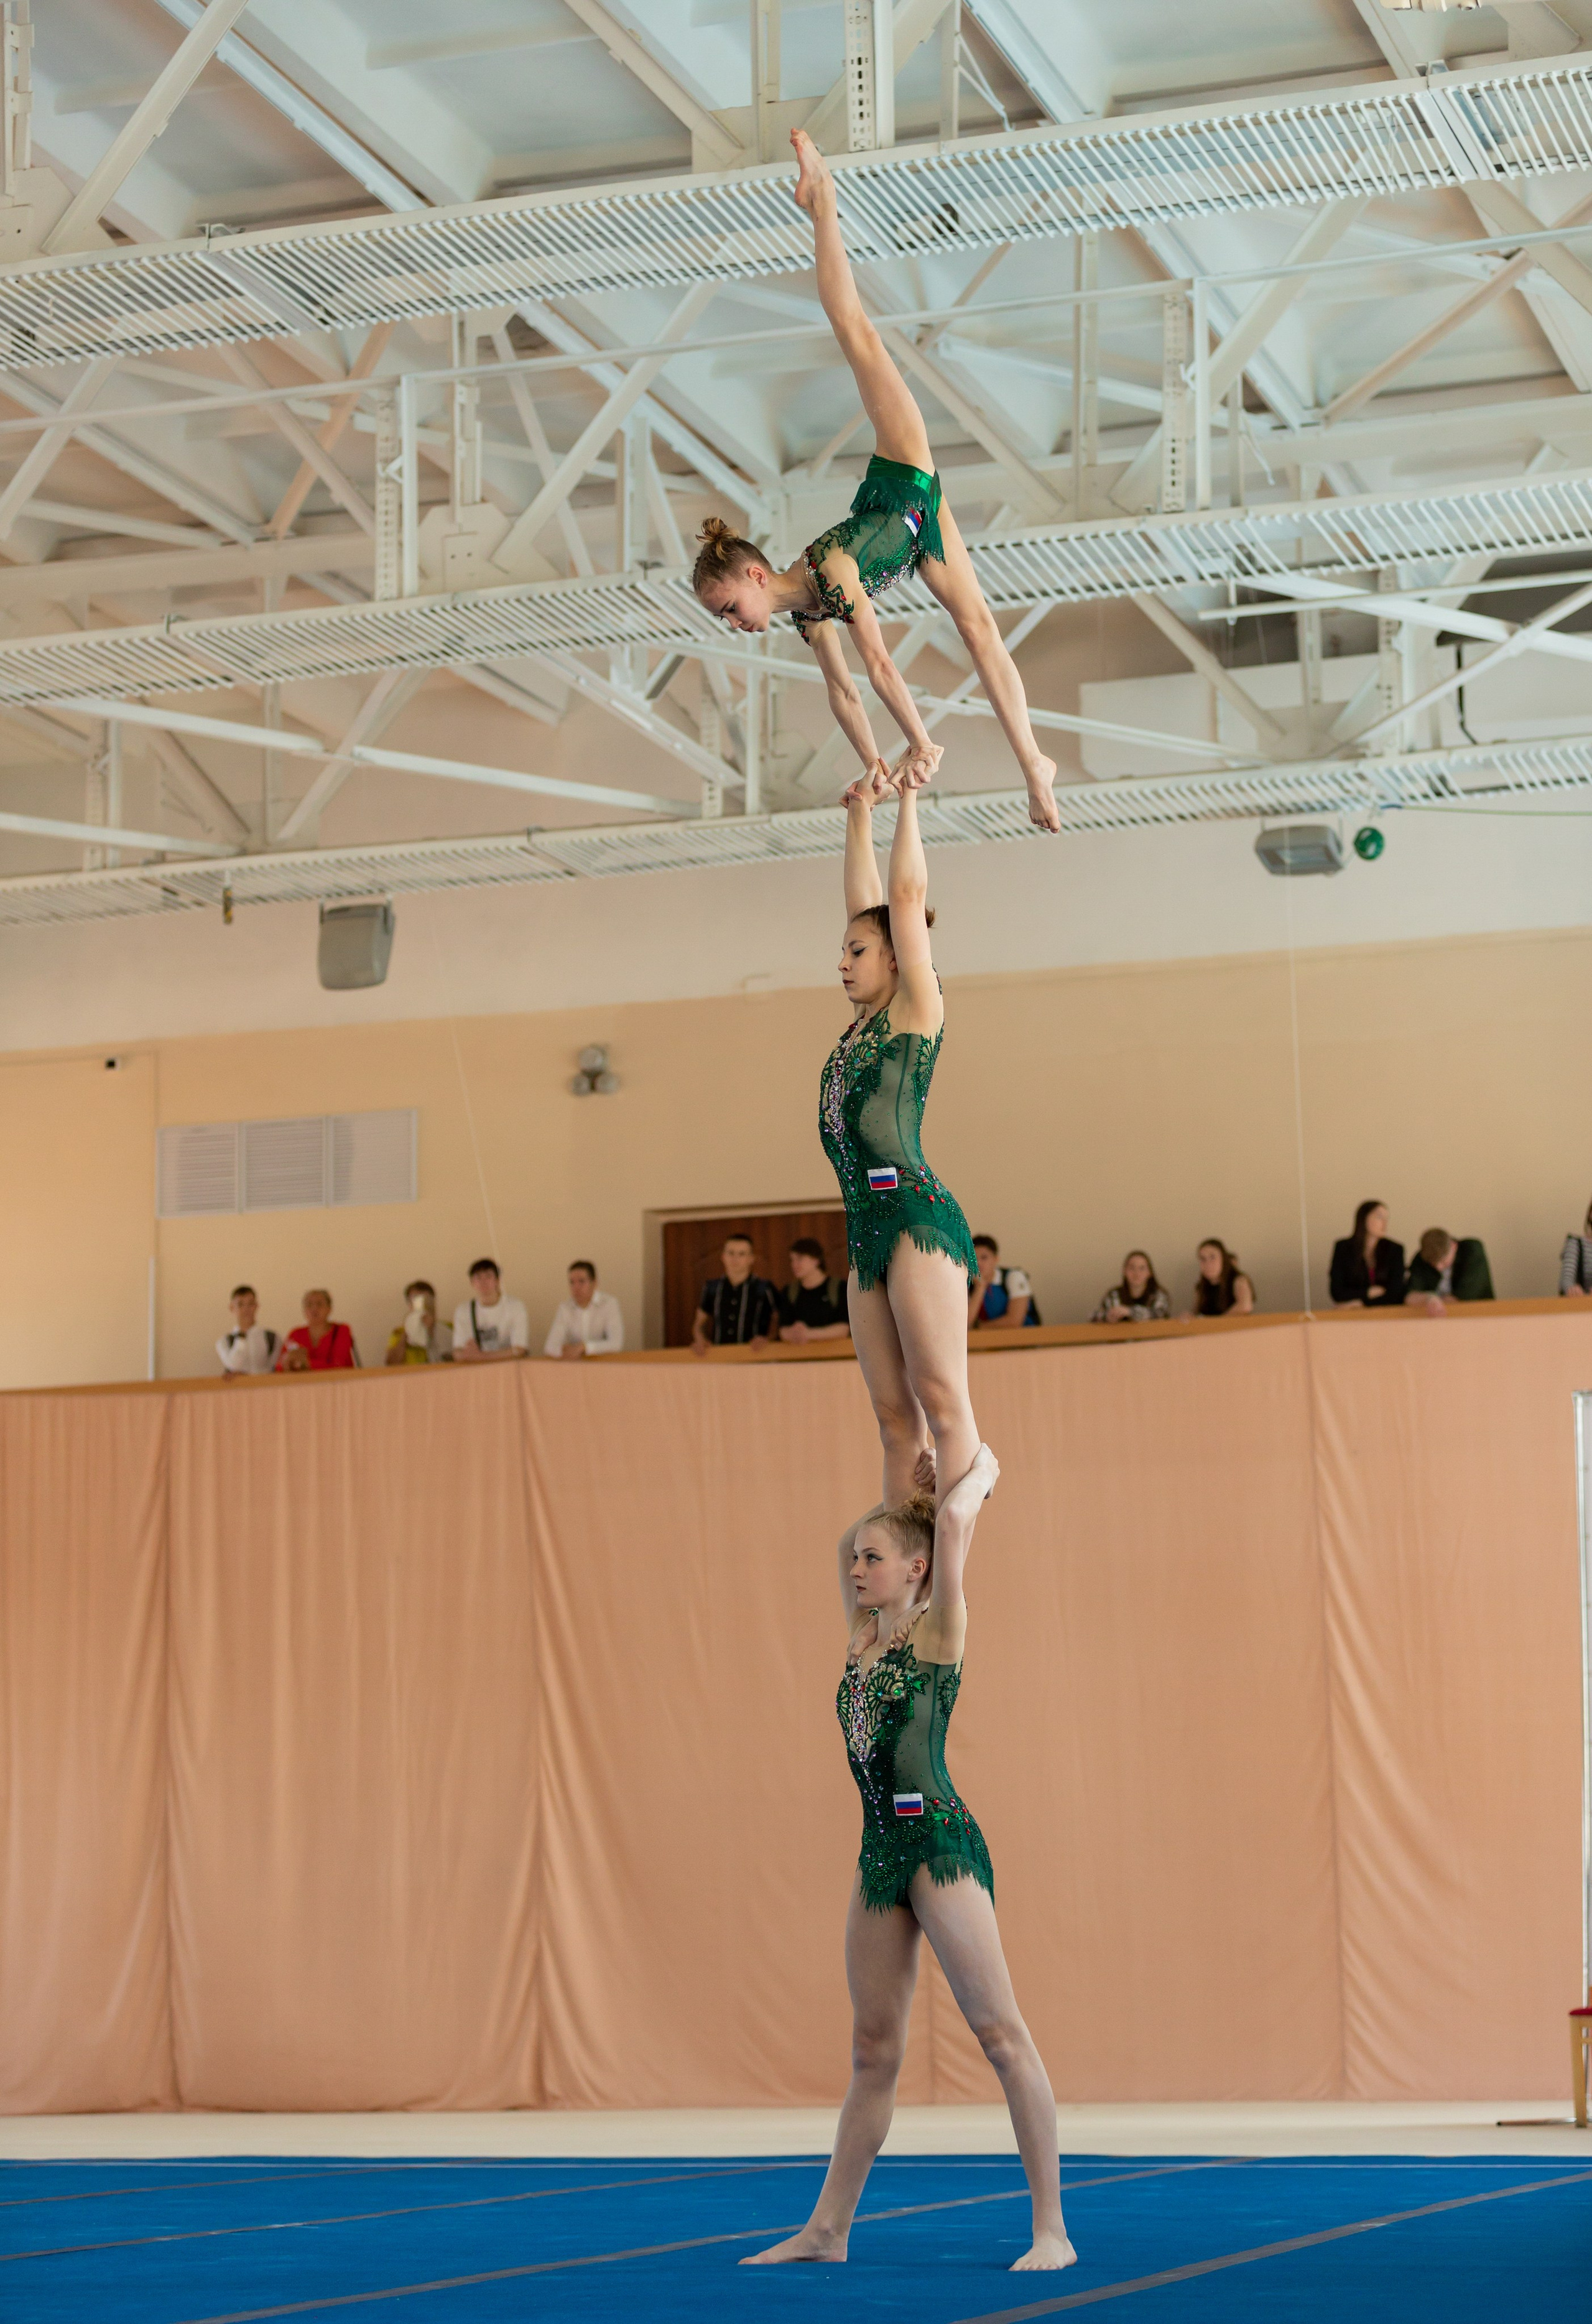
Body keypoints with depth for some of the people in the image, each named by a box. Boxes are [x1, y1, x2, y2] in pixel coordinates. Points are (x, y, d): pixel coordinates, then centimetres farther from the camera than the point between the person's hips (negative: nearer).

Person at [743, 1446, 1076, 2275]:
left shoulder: (937, 1632, -3)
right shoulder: (865, 1642, 15)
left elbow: (953, 1519, -13)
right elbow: (857, 1537, 28)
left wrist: (982, 1470, 4)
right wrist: (907, 1496, 28)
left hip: (940, 1842, -8)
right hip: (880, 1851, 8)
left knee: (999, 2030, -8)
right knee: (873, 2050, 12)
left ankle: (1051, 2229, -8)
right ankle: (827, 2229, 16)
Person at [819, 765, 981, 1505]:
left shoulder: (916, 1012, 1)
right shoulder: (863, 1023, 20)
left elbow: (908, 899, 0)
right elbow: (864, 902, 26)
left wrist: (907, 805, 8)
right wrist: (859, 813, 30)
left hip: (917, 1216, -8)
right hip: (867, 1228, 8)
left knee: (940, 1399, -11)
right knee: (894, 1414, 4)